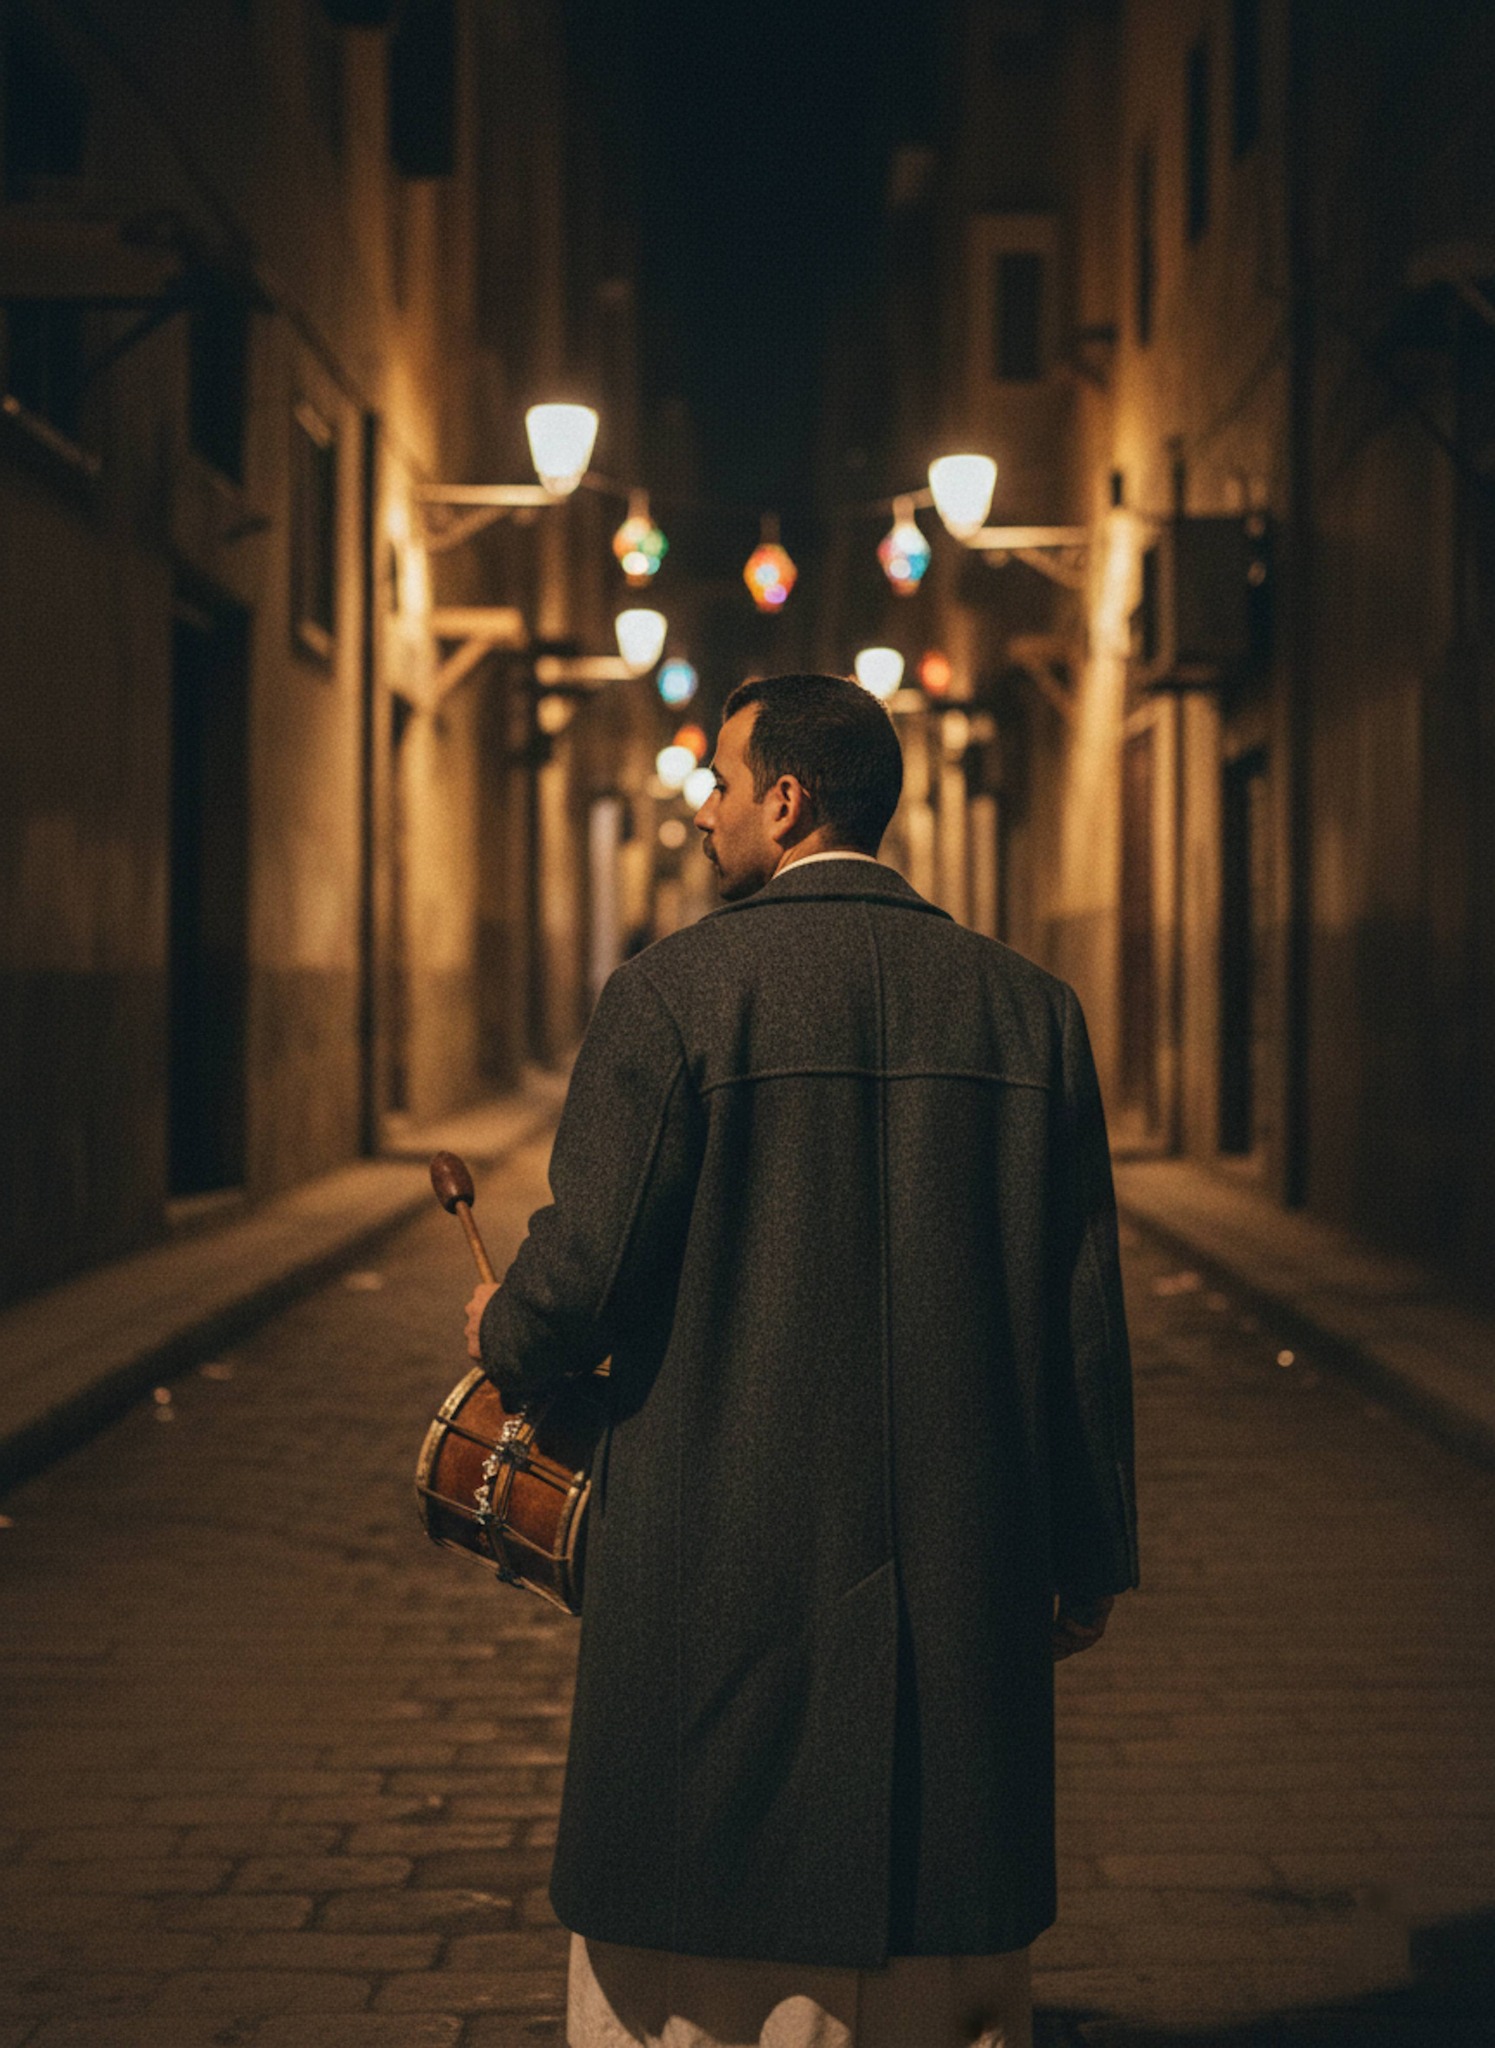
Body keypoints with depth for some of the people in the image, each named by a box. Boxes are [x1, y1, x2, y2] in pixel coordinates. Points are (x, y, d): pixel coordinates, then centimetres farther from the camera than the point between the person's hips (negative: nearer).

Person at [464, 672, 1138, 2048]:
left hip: (719, 1573, -3)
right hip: (963, 1580, 4)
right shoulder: (1029, 1007, 3)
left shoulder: (675, 993, -9)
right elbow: (1086, 1320, 5)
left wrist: (502, 1337, 12)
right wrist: (1090, 1562, 14)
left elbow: (587, 1272, -12)